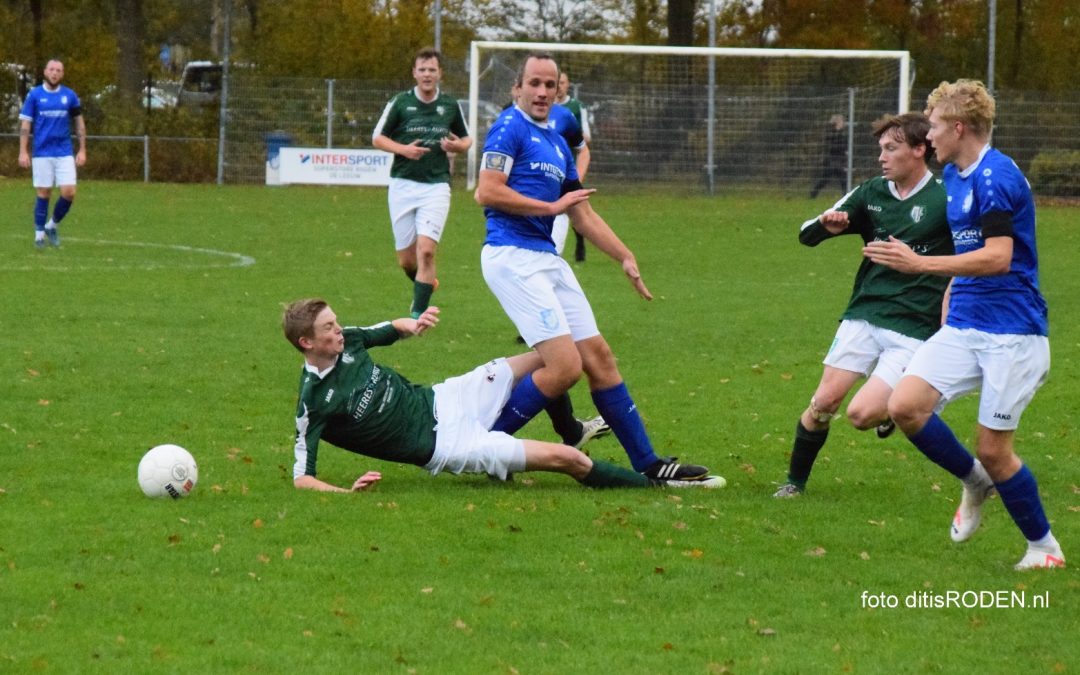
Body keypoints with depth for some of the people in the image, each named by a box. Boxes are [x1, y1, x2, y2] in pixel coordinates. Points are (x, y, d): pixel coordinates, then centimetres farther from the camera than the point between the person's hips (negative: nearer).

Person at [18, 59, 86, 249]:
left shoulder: (70, 96, 5)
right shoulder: (34, 95, 0)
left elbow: (79, 123, 12)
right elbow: (25, 124, 1)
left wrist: (82, 150, 6)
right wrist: (23, 152, -7)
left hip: (65, 153, 2)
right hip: (42, 153, -2)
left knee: (69, 192, -7)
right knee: (43, 194, 0)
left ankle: (53, 224, 16)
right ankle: (39, 233, 12)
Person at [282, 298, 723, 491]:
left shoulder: (346, 342, -2)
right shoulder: (314, 403, -21)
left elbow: (389, 330, 19)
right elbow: (302, 478, -22)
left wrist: (410, 325, -5)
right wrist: (347, 491, -39)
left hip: (439, 400, 8)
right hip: (441, 445, -8)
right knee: (563, 459, -17)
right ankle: (656, 485, 0)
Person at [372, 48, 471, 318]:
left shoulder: (450, 105, 6)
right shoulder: (400, 103, 1)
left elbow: (466, 139, 18)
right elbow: (377, 138, 4)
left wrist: (457, 145, -6)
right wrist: (403, 149, -13)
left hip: (436, 186, 0)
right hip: (403, 185, 1)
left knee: (426, 250, -17)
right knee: (406, 259, 5)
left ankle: (418, 313, -12)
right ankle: (425, 285, 38)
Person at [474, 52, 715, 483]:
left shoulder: (557, 144, 20)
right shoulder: (510, 128, -7)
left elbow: (583, 214, 26)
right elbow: (487, 192, -18)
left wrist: (625, 258, 20)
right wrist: (552, 207, -10)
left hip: (547, 260, 9)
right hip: (512, 257, -9)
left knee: (599, 358, 8)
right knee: (565, 366, -16)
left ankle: (646, 463, 14)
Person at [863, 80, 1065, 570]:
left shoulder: (996, 177, -17)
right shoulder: (953, 176, 13)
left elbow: (998, 257, -27)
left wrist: (920, 264, -28)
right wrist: (947, 305, 26)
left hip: (1011, 333, -8)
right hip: (963, 327, 8)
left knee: (993, 450, -6)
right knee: (905, 406, -10)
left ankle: (1044, 547, 14)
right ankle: (975, 483, 14)